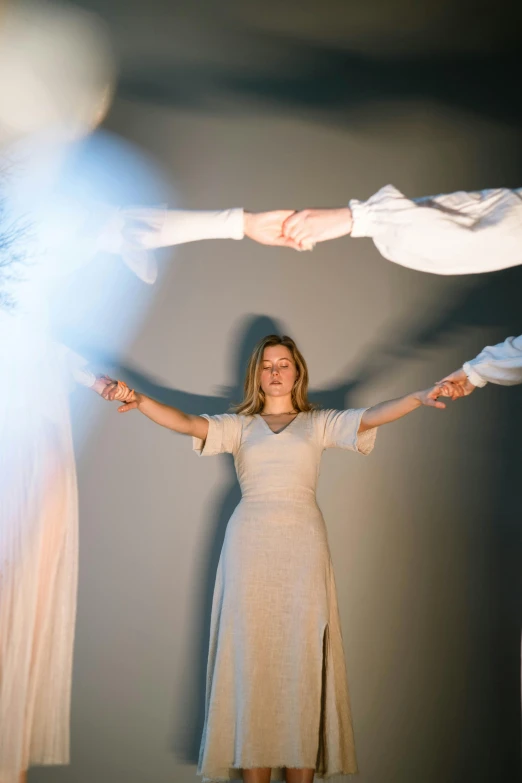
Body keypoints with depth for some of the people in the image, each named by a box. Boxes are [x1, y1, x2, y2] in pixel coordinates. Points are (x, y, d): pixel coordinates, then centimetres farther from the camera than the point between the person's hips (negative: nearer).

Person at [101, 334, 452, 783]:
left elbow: (370, 418, 0)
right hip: (250, 545, 0)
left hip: (303, 547, 0)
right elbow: (186, 423, 1)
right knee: (252, 654, -2)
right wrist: (138, 401, -17)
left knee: (302, 658, -3)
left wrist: (419, 399, -17)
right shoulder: (239, 426, 16)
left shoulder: (318, 424, 15)